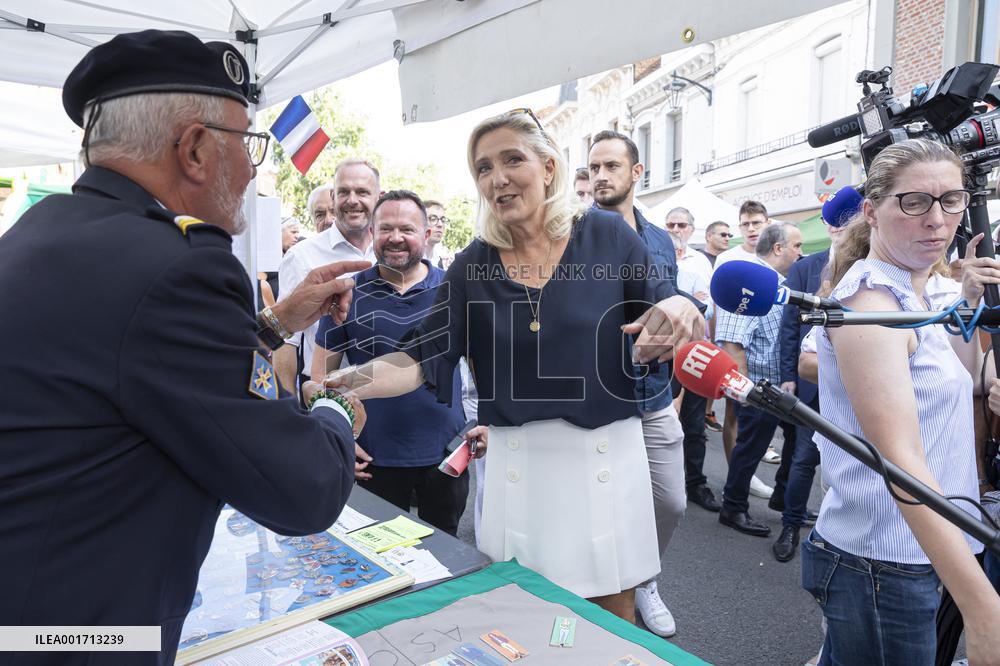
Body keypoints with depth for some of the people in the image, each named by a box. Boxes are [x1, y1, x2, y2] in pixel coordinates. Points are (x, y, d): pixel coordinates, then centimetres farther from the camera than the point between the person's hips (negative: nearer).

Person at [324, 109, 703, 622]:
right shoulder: (473, 265, -1)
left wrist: (681, 310, -24)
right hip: (516, 460, 2)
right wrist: (353, 380, -21)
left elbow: (666, 323, -2)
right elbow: (424, 358, -4)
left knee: (613, 611, 15)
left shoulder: (607, 235, -5)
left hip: (606, 454, -1)